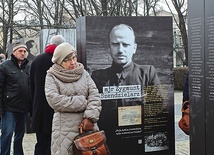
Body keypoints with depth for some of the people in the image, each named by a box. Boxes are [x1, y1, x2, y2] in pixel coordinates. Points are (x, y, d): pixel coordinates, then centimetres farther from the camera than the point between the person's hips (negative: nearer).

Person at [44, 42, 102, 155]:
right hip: (65, 129, -3)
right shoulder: (51, 76, 1)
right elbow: (54, 100, -13)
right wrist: (82, 103, -9)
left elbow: (94, 96, 1)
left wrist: (90, 117, -14)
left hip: (88, 126, 3)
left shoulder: (83, 73, 10)